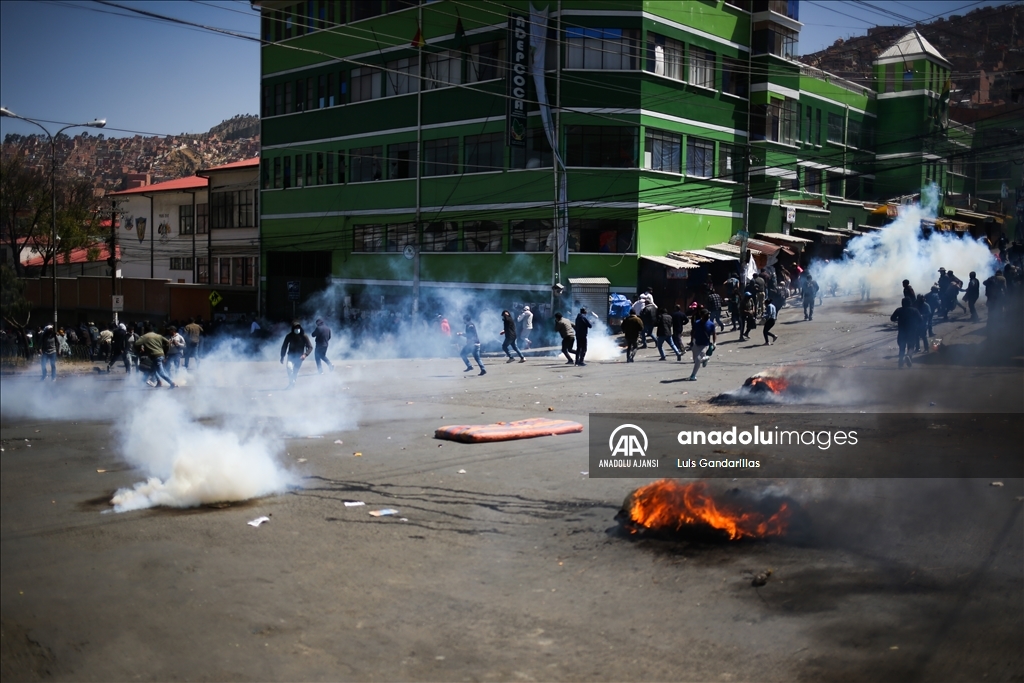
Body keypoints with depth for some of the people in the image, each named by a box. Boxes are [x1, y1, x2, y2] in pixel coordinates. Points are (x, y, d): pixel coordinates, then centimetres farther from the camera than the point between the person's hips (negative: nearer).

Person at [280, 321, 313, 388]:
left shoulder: (304, 336, -9)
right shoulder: (289, 336, -6)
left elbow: (310, 347, -8)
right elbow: (284, 346, 4)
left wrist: (305, 354, -23)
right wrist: (282, 357, 4)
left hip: (299, 357, 0)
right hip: (291, 355, 0)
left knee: (295, 372, 4)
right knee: (289, 366, -26)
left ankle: (292, 383, 29)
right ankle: (291, 382, -9)